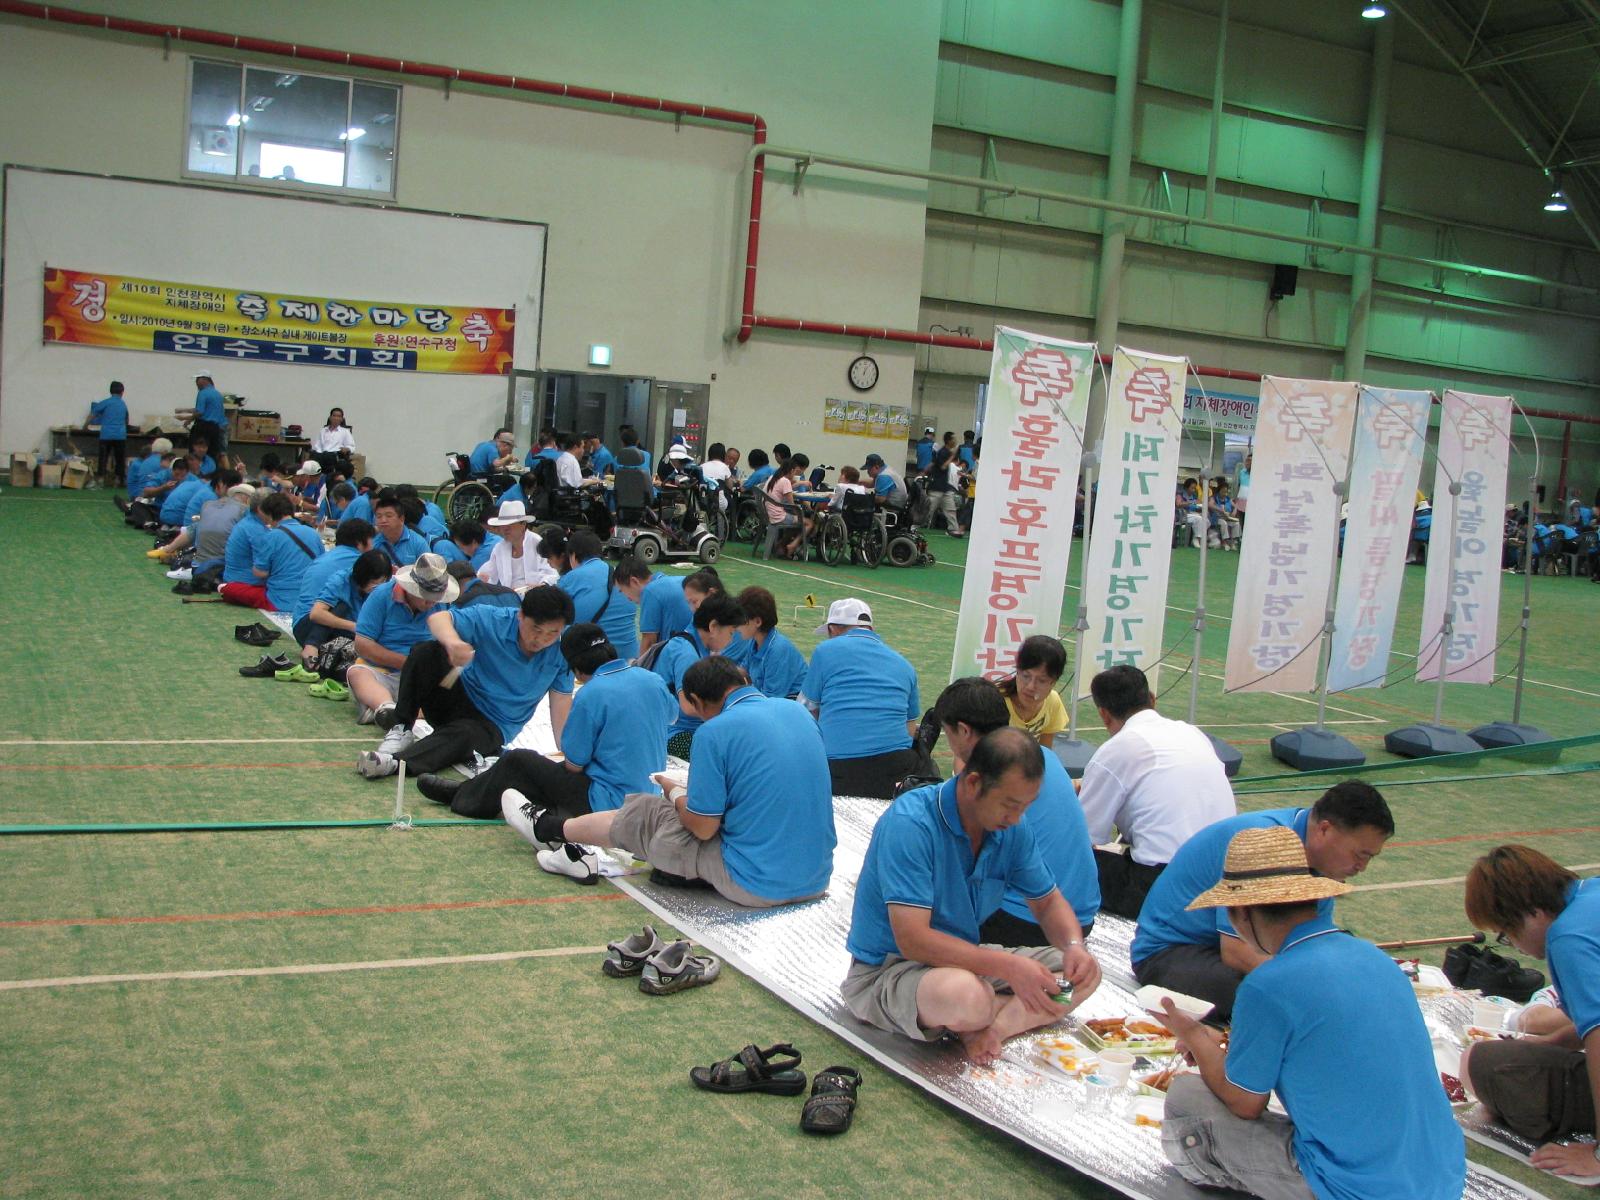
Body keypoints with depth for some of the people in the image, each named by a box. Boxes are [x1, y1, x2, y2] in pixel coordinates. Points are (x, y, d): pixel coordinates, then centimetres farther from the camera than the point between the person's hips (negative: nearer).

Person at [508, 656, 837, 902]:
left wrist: (675, 792, 10)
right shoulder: (797, 711, 5)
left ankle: (549, 829, 37)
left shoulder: (715, 731, -16)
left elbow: (702, 827, -11)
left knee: (642, 813, 14)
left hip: (758, 885, -6)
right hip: (817, 878, 6)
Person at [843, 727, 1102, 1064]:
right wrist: (1009, 967, -34)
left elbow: (1048, 901, 10)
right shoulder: (909, 824, -25)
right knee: (966, 997, -40)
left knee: (1085, 973, -3)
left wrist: (1074, 946, -13)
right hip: (887, 970, -8)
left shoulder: (1012, 827, -3)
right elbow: (912, 941, -30)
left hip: (964, 958, 8)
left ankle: (992, 1026, -19)